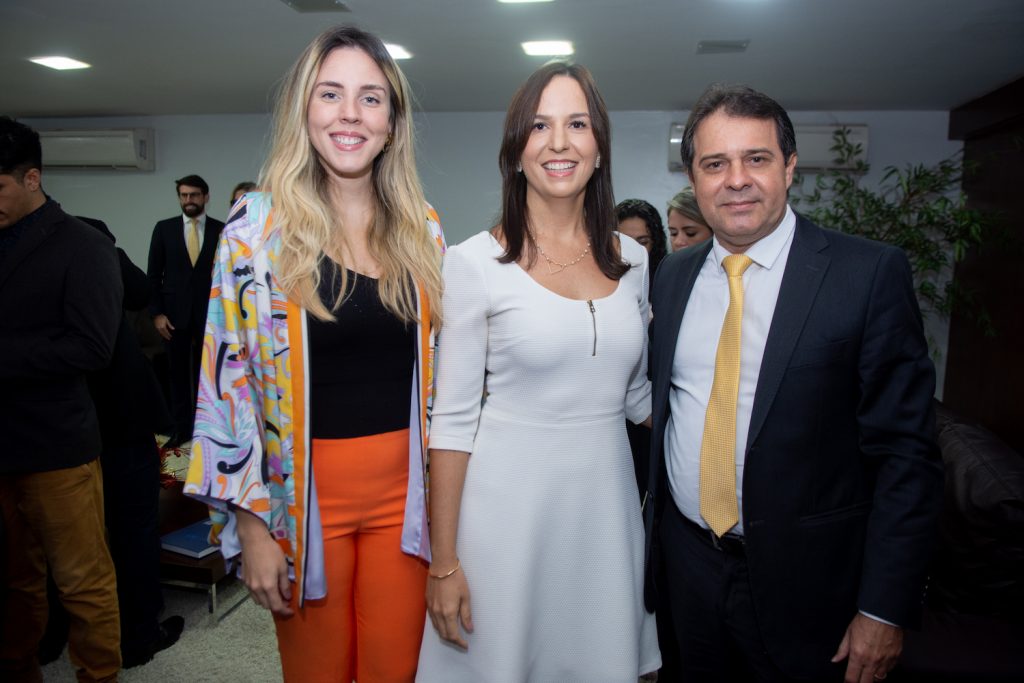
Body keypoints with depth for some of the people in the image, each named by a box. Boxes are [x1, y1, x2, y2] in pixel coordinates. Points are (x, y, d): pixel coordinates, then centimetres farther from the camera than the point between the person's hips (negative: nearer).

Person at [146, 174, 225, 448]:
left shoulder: (221, 230, 1)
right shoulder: (164, 228, 5)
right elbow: (154, 274, 5)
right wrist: (157, 312, -2)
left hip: (209, 313, -1)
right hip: (174, 313, 1)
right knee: (178, 374, 6)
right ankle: (181, 427, 15)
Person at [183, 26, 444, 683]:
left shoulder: (421, 228, 3)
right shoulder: (258, 224, -6)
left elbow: (439, 368, 8)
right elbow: (227, 379, -6)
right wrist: (251, 525, -7)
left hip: (404, 489, 2)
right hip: (305, 492, -2)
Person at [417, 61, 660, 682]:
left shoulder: (632, 260, 4)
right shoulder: (476, 263, -9)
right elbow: (453, 420, -8)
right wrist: (444, 563, -7)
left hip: (606, 503, 4)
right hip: (507, 508, -4)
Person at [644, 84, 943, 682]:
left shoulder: (872, 273, -12)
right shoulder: (674, 276, 3)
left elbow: (906, 449, -12)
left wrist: (886, 609, -13)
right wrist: (652, 530, 7)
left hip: (805, 580, -4)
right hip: (688, 560, 4)